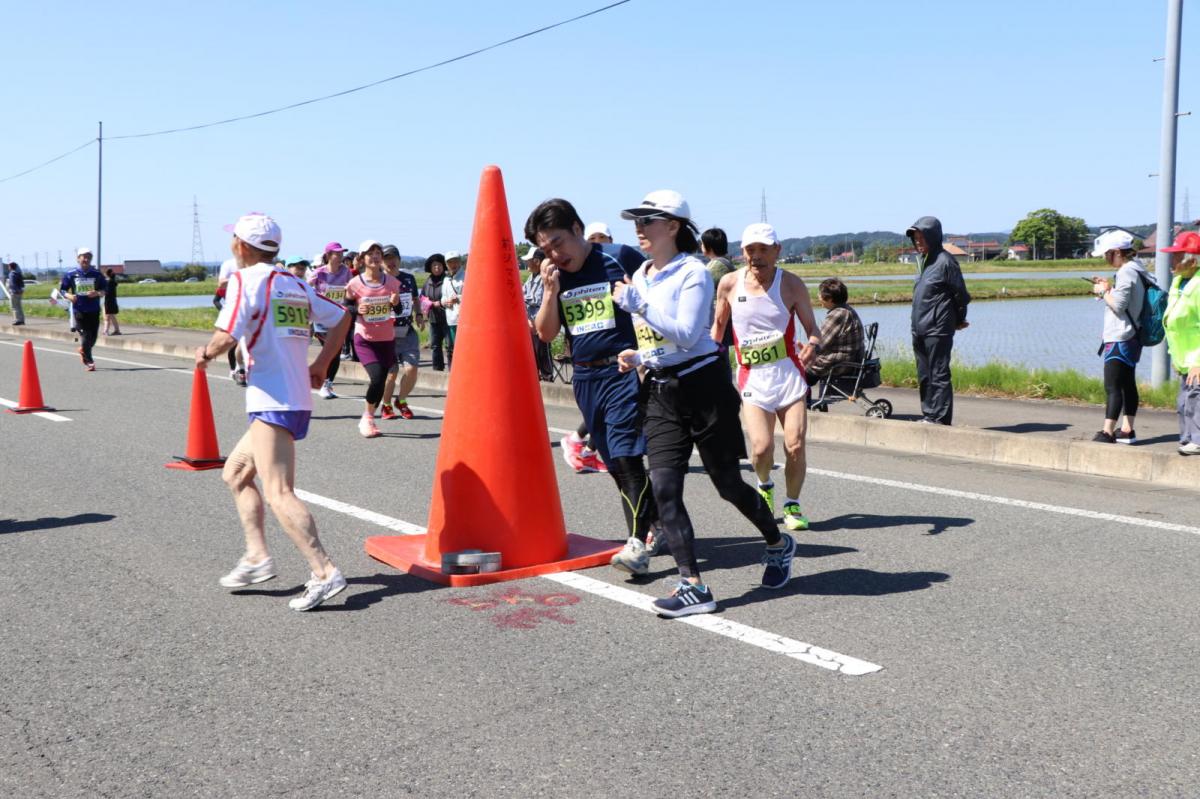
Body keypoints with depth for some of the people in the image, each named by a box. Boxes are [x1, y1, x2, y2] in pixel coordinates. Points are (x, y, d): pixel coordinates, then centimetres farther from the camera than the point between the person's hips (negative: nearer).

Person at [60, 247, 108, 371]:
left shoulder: (97, 274, 4)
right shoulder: (71, 275, 1)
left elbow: (104, 290, 7)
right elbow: (62, 289, 8)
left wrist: (97, 293, -14)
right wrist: (69, 296, -13)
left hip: (94, 310, 2)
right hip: (79, 310, -2)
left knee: (93, 337, 4)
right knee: (85, 335, -6)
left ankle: (83, 350, 36)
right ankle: (88, 362, 3)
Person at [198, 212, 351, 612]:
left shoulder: (245, 279, -7)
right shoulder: (296, 285, 15)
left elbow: (226, 338, -17)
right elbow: (342, 317, 23)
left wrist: (205, 352, 4)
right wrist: (320, 364, 23)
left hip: (272, 402, -9)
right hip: (299, 400, 9)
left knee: (279, 495, -12)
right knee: (235, 472, 21)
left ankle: (324, 573, -18)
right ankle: (257, 556, 18)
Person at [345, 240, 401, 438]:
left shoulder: (392, 282, 0)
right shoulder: (355, 284, -7)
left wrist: (395, 303, -11)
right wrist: (357, 310, -17)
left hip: (387, 340, 3)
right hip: (364, 340, -3)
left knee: (382, 381, 5)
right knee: (377, 378, -19)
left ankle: (367, 420, 28)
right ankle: (367, 418, 4)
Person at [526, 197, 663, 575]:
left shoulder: (621, 258, -7)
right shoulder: (554, 275, 10)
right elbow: (546, 333, 9)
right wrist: (551, 290, -5)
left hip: (624, 372, -6)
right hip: (585, 378, 6)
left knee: (626, 456, -14)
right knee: (615, 463, 10)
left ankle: (639, 542, -11)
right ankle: (656, 523, 24)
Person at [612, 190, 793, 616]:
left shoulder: (693, 273, -11)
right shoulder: (639, 277, 12)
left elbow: (685, 334, -21)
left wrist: (636, 304, -23)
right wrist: (636, 355, 4)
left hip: (702, 387, -6)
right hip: (659, 392, 7)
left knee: (728, 485, 5)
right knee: (663, 487, -8)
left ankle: (779, 544, 32)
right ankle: (692, 585, -6)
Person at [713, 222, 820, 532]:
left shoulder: (791, 284, -3)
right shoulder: (729, 283, 1)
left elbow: (812, 327, 0)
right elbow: (719, 324, 16)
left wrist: (813, 345, -22)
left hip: (788, 372, 0)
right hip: (752, 377, 0)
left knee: (795, 446, -6)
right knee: (761, 448, -14)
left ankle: (792, 505, 18)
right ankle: (764, 486, 21)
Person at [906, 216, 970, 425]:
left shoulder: (945, 261, -10)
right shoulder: (923, 260, 15)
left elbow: (961, 294, -6)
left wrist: (959, 320, 5)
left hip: (937, 330, -8)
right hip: (920, 329, 8)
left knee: (939, 374, -5)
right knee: (924, 375, 11)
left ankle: (939, 417, -3)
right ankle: (928, 414, 19)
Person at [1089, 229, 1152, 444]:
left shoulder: (1126, 272, -17)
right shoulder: (1136, 270, 13)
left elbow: (1118, 305, -21)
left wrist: (1104, 291, -7)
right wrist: (1109, 288, 9)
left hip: (1120, 340, -10)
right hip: (1130, 338, 10)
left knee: (1112, 387, -10)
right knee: (1128, 385, 12)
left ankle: (1108, 432, -11)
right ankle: (1127, 430, 17)